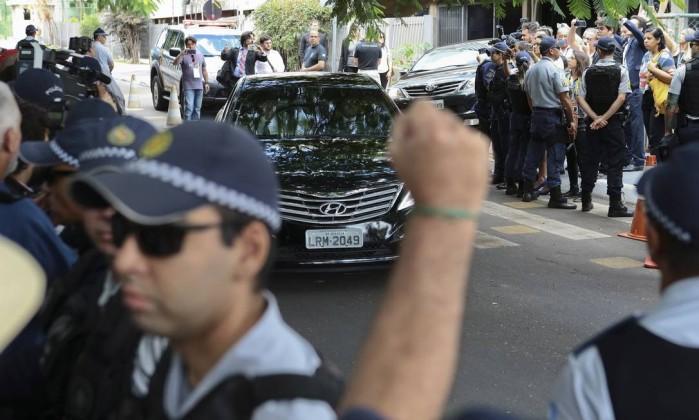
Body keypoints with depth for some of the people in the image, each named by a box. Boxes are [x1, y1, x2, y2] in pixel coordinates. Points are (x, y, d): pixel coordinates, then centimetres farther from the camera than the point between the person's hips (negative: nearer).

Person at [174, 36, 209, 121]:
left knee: (197, 108, 8)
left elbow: (204, 70, 19)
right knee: (189, 108, -13)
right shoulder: (183, 55, -1)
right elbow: (175, 63, -18)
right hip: (188, 86, -5)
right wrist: (181, 54, -32)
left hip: (199, 86, 5)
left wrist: (206, 83, 13)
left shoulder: (200, 55, 15)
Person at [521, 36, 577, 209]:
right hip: (552, 115, -7)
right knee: (555, 155, -5)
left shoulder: (531, 70, 9)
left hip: (536, 114, 7)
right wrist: (572, 120, -10)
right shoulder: (554, 70, -13)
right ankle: (555, 196, -6)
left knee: (534, 151, 14)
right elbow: (564, 99, -15)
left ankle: (528, 190, 20)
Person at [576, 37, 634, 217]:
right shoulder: (621, 71, -4)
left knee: (590, 160, 12)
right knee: (615, 162, -2)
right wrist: (604, 118, -13)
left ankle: (586, 200, 20)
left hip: (592, 122, 3)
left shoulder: (589, 72, 2)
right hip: (613, 121, -3)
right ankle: (615, 204, -6)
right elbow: (621, 98, -13)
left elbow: (580, 98, -4)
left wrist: (595, 118, -9)